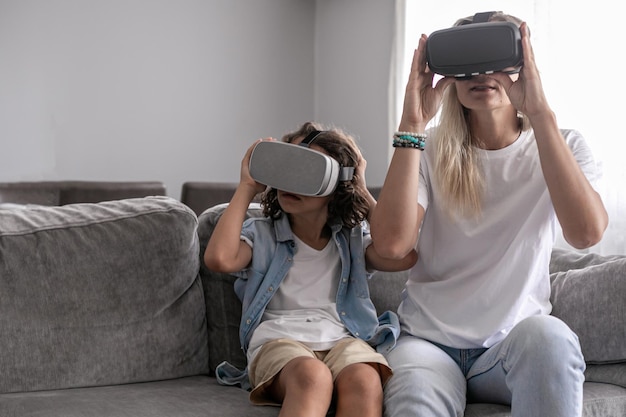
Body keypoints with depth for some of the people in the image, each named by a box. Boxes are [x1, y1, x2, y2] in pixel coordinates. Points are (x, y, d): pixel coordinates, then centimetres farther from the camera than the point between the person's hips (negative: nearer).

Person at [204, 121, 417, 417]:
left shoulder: (353, 238, 19)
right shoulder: (260, 234, 17)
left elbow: (403, 257, -1)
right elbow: (219, 258, -6)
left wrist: (363, 193, 8)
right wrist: (246, 188, 4)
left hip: (343, 339, 2)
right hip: (278, 340, -1)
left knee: (365, 381, -38)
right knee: (312, 376, -40)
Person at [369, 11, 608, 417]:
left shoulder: (562, 147, 2)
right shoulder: (430, 149, 2)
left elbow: (586, 232, -21)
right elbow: (391, 243, -16)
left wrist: (540, 114, -25)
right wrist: (412, 124, -19)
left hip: (516, 341, 2)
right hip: (427, 340, -2)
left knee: (548, 336, -34)